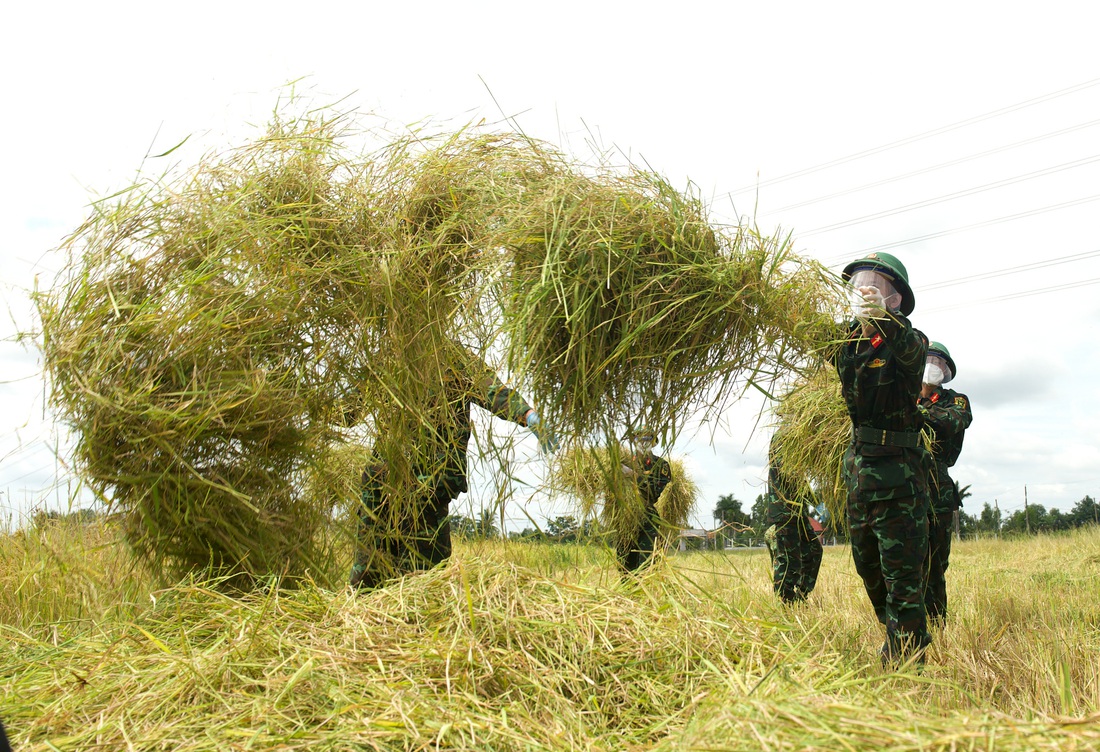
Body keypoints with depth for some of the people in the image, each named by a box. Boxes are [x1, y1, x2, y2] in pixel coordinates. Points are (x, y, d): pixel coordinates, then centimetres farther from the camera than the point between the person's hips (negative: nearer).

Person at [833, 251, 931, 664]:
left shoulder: (908, 341, -9)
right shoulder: (849, 341, 11)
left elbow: (910, 349, -32)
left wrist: (885, 316, -53)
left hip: (898, 475, -7)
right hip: (858, 472, 8)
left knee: (902, 577, -6)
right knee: (869, 571, 19)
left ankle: (906, 661, 2)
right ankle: (896, 641, 38)